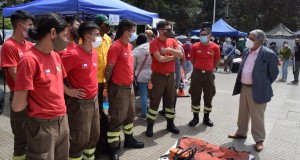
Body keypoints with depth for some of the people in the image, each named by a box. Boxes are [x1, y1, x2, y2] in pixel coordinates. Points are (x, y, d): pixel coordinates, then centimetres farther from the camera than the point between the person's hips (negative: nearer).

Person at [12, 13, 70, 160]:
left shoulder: (56, 56, 5)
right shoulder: (29, 59, -18)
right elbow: (17, 106, -16)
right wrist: (35, 99, -1)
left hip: (62, 122, 7)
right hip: (42, 126, -7)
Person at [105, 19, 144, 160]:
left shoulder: (129, 46, 10)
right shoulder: (116, 47, -18)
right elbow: (108, 69, -15)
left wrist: (131, 82, 14)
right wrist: (109, 86, -6)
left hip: (129, 86, 9)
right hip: (119, 88, -9)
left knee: (130, 115, 20)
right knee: (117, 119, -1)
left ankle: (129, 139, 37)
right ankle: (113, 149, 10)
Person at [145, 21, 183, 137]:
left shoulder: (173, 41, 7)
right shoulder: (154, 43, -11)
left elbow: (181, 54, -4)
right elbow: (160, 59, -21)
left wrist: (169, 50, -19)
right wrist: (173, 56, -8)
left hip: (170, 75, 6)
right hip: (158, 75, -5)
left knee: (170, 100, 13)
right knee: (155, 101, 0)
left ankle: (170, 124, 26)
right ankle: (150, 126, 10)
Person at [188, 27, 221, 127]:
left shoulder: (215, 47, -4)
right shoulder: (195, 46, -1)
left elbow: (217, 61, 8)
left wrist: (209, 68, 11)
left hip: (209, 74, 0)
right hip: (197, 74, 0)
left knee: (208, 97, 9)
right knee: (195, 97, 5)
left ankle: (206, 118, 23)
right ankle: (195, 118, 18)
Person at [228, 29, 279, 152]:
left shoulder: (268, 54, -15)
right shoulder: (246, 51, 6)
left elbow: (273, 73, -6)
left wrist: (263, 85, 2)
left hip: (257, 90, -7)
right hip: (243, 87, 7)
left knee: (257, 117, 5)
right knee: (242, 113, 20)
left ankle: (259, 140, 21)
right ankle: (241, 133, 38)